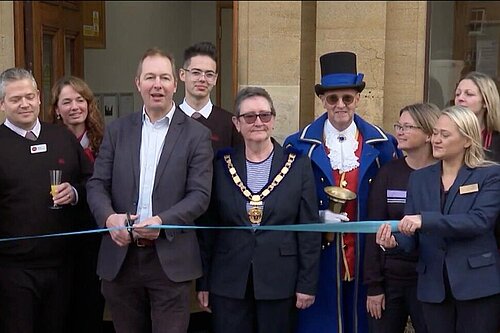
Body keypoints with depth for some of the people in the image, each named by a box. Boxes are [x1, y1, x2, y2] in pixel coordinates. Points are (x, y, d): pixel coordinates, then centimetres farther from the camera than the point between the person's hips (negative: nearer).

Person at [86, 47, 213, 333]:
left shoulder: (197, 134, 0)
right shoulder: (117, 130, 9)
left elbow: (200, 195, -6)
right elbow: (97, 184, 5)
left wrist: (162, 221, -22)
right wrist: (108, 217, -16)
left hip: (171, 260, -3)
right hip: (120, 258, 3)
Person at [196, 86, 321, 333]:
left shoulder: (298, 165, 0)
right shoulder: (221, 166, 4)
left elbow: (309, 229, 0)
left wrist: (307, 284, -2)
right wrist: (203, 283, 6)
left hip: (279, 282, -1)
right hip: (229, 284, 1)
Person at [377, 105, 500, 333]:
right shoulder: (419, 178, 9)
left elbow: (480, 220, -19)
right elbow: (412, 235, 6)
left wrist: (425, 220, -28)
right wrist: (395, 240, -18)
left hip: (477, 284, -4)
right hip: (433, 286, 4)